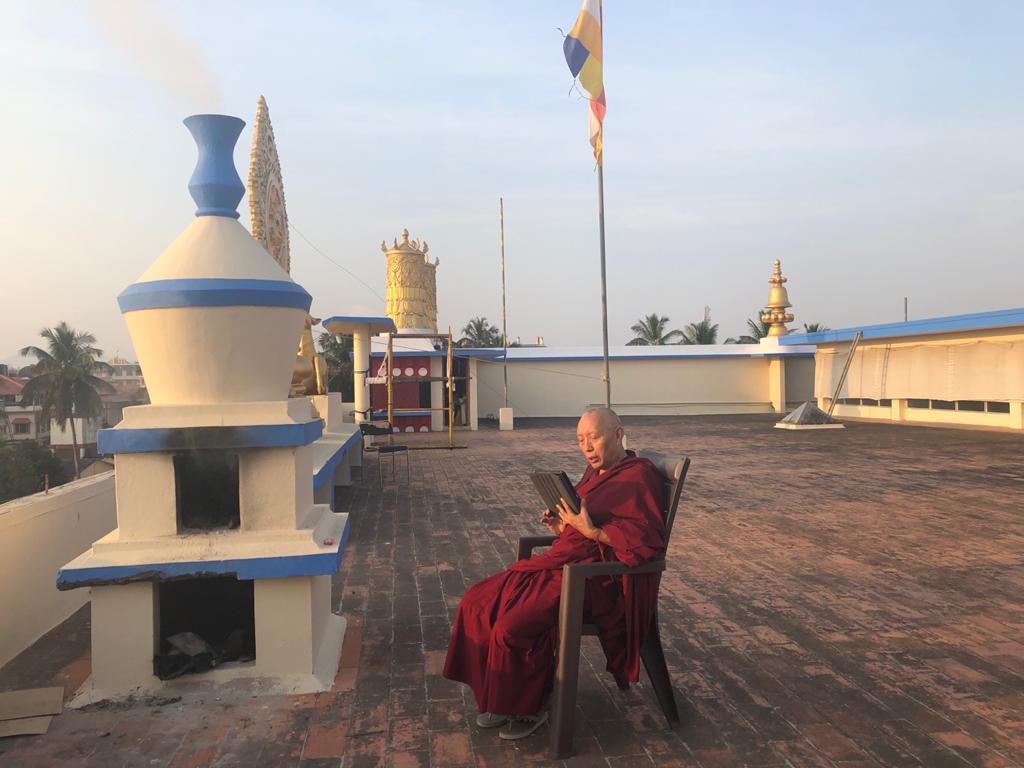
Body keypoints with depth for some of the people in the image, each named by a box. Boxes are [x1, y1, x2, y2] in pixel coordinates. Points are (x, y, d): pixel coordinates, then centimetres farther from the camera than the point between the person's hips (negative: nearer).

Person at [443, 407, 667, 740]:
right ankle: (503, 699, 9)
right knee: (478, 602, -2)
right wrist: (561, 526, 4)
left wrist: (591, 531, -26)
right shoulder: (596, 470, 14)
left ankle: (530, 708, 1)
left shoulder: (640, 476, -12)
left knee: (514, 625, -25)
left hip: (599, 578, -9)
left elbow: (648, 542, -19)